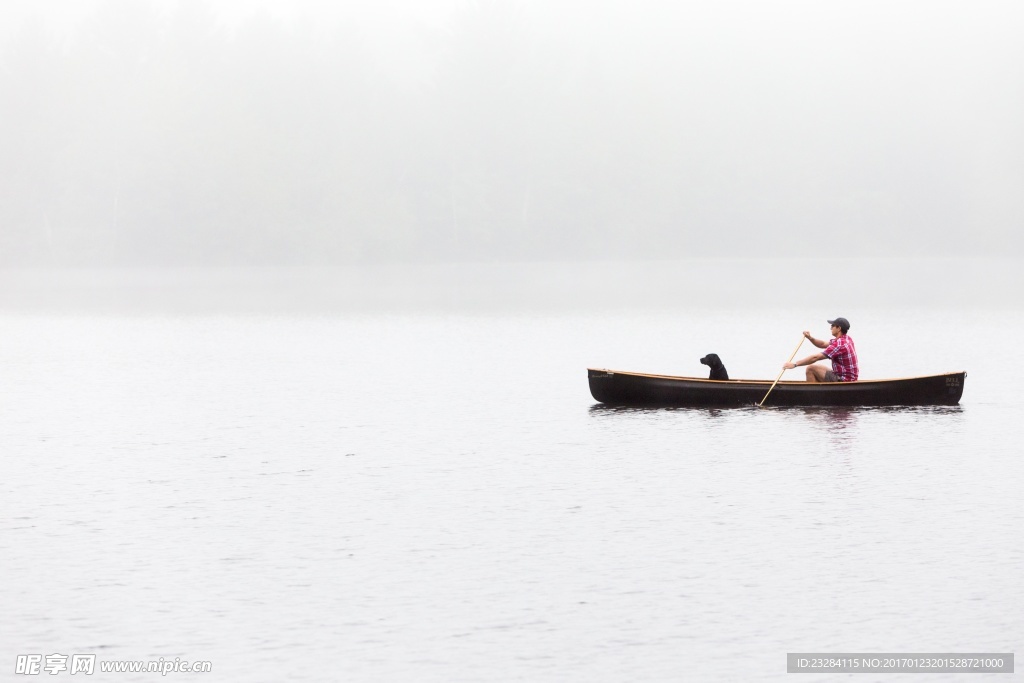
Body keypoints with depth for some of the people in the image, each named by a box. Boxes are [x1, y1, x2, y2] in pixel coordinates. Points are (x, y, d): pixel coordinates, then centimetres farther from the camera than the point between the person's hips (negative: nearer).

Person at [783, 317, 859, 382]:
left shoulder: (839, 344, -22)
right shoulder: (847, 339, 8)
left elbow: (816, 357, -23)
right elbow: (823, 344, 15)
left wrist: (794, 364, -20)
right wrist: (810, 338, -3)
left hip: (843, 380, -10)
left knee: (811, 369, -9)